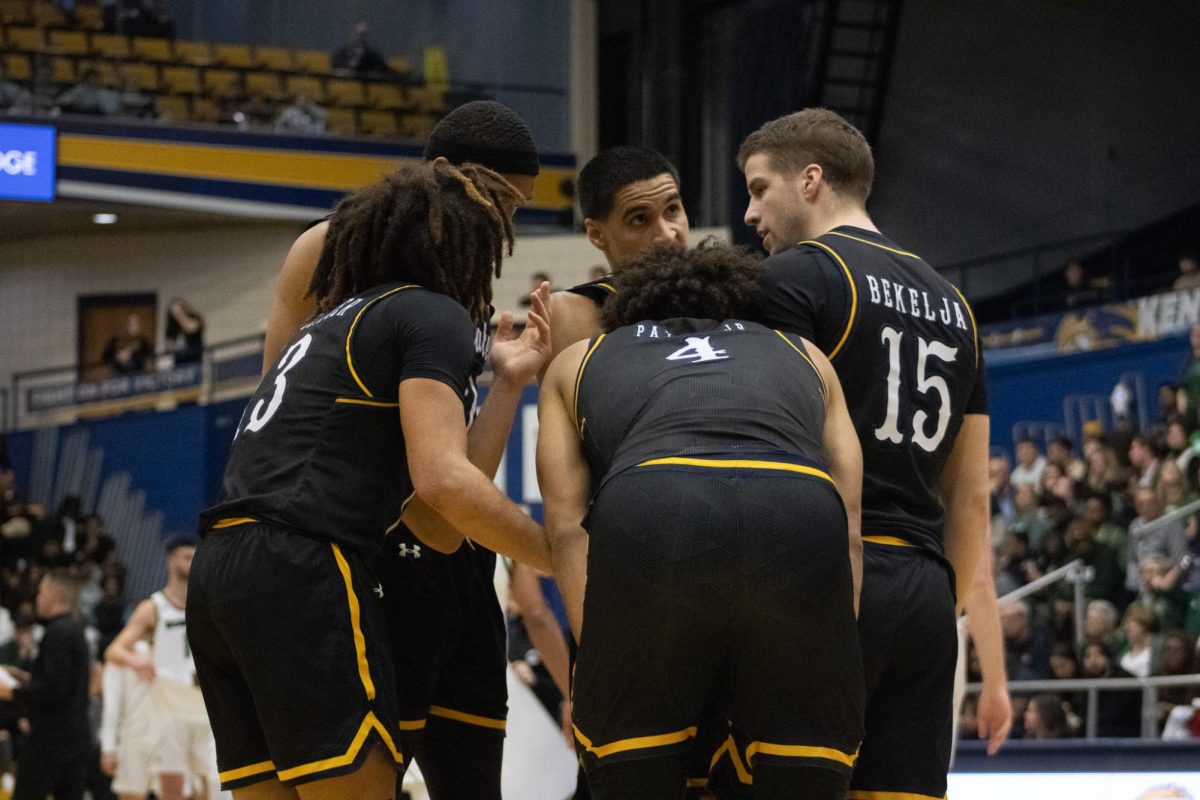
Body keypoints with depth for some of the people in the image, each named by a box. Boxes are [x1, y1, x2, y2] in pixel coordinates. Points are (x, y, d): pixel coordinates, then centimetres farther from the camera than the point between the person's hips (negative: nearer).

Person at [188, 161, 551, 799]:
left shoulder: (338, 322, 29)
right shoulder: (433, 315, 2)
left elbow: (438, 529, 20)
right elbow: (443, 480, -14)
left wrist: (506, 380, 23)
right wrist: (563, 557, -4)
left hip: (216, 575, 9)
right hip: (304, 572, -9)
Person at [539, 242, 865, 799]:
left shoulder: (578, 362, 36)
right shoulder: (803, 355, 39)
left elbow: (568, 527, 19)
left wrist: (605, 666, 13)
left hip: (645, 513, -1)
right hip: (801, 518, 1)